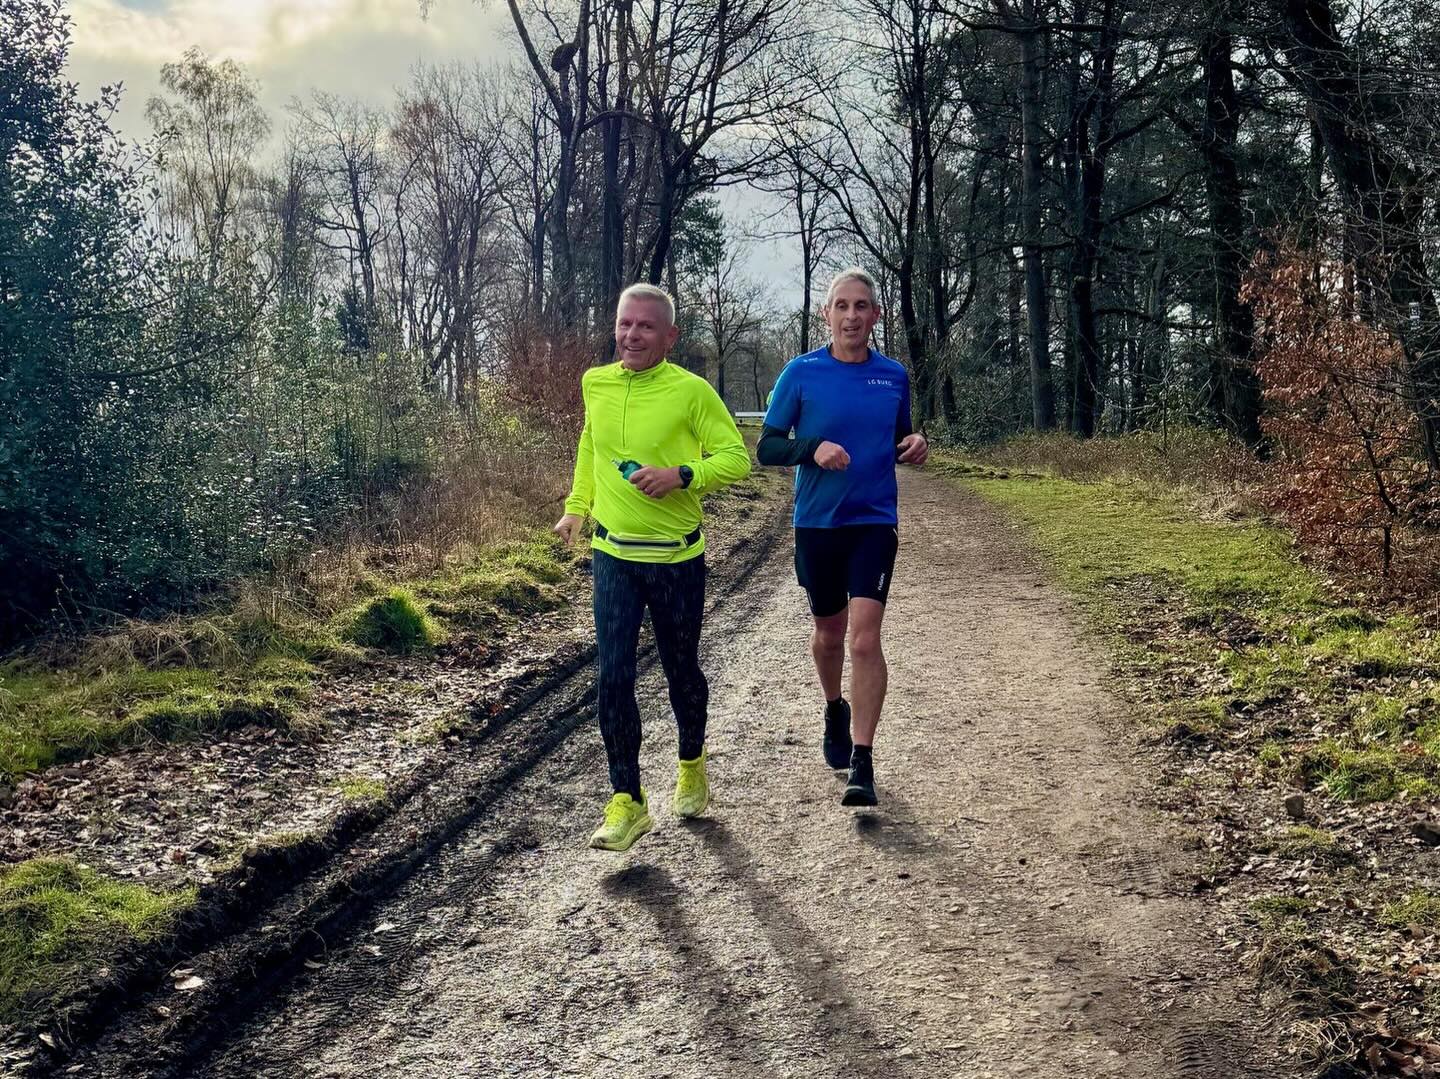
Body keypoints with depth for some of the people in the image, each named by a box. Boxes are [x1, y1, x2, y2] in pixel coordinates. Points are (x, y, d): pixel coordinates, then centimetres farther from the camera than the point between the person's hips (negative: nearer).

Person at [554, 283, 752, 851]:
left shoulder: (691, 390, -10)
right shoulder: (595, 384, 3)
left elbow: (736, 457, -9)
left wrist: (682, 475, -24)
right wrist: (577, 506, 22)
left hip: (677, 557, -2)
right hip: (613, 555, 3)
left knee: (681, 672, 13)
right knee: (613, 679, -5)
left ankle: (692, 767, 40)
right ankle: (627, 802, 5)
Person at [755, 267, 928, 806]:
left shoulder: (894, 376, 2)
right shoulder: (801, 372, -4)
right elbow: (766, 447, -4)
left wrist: (914, 447, -7)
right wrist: (812, 449, -22)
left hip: (874, 523, 0)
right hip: (816, 523, 0)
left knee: (865, 636, -13)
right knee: (829, 632, 17)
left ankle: (862, 765, -8)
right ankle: (835, 711, 47)